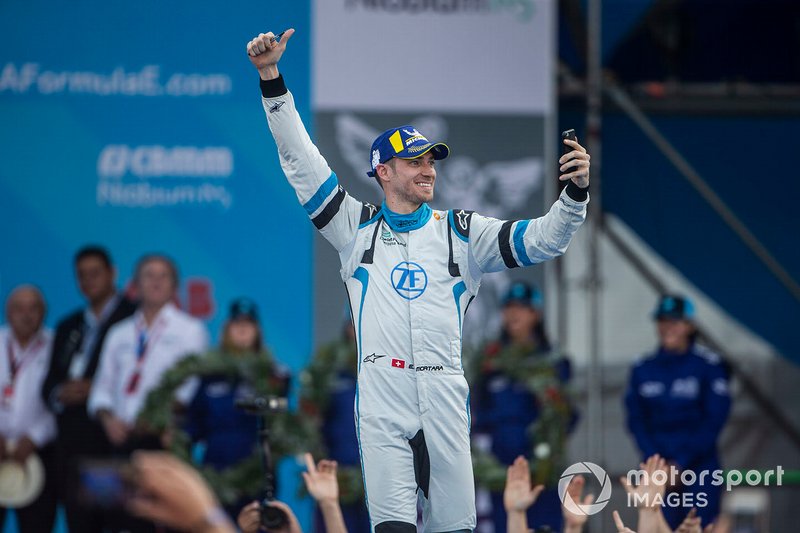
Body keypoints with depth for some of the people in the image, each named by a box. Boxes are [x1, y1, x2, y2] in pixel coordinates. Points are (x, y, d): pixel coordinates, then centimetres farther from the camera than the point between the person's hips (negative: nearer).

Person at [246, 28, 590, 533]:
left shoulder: (461, 232, 14)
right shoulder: (358, 227, 13)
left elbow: (541, 239, 6)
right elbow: (302, 160, 10)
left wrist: (575, 193, -13)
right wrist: (271, 79, 4)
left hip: (444, 393, 2)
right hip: (382, 396, -2)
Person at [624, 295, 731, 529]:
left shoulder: (708, 365, -2)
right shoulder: (643, 370, 9)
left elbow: (714, 420, -6)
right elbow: (636, 420, 8)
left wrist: (681, 463, -11)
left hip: (700, 468, -3)